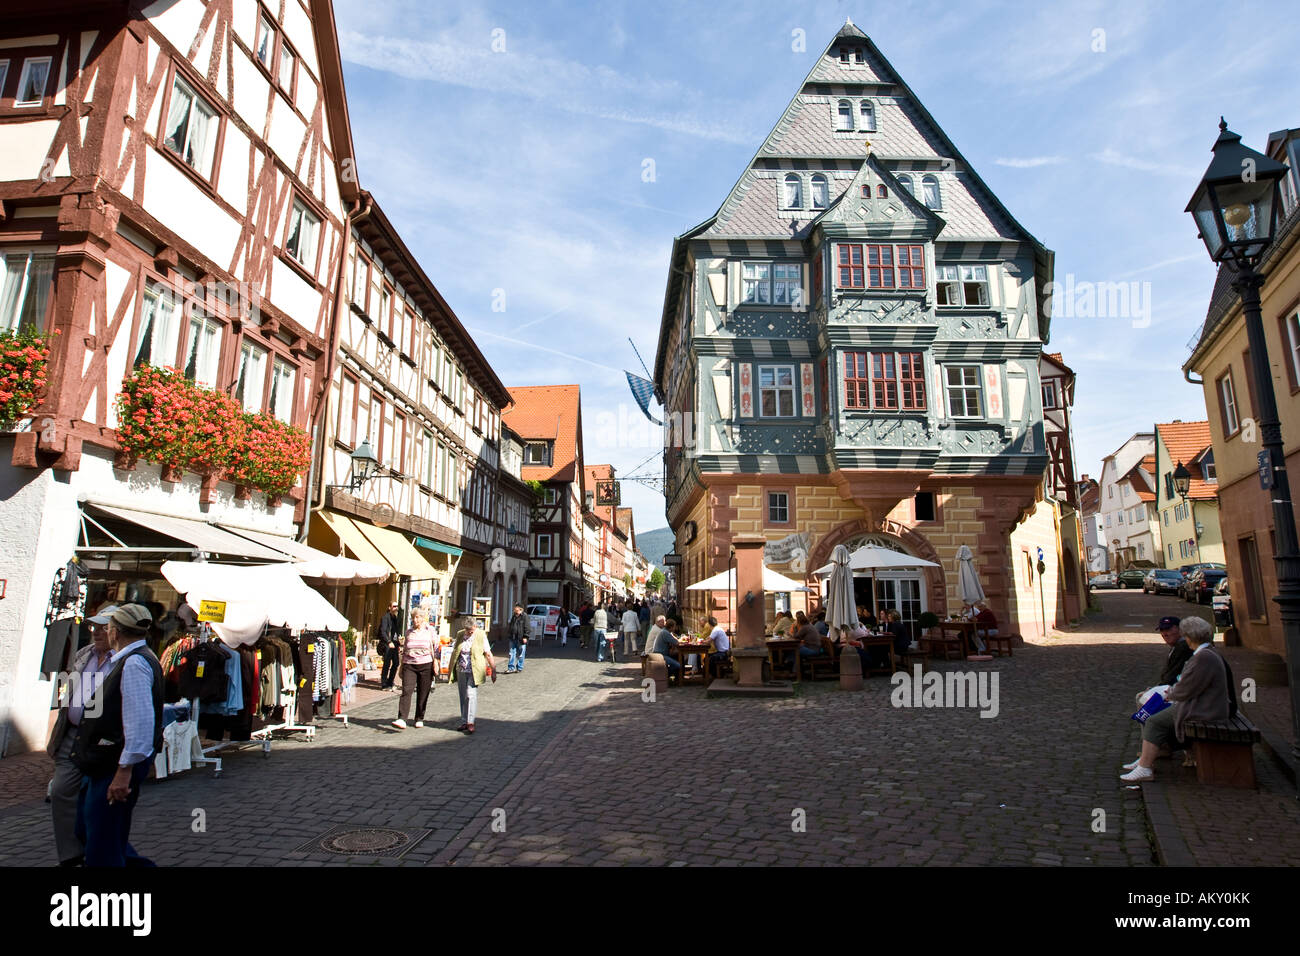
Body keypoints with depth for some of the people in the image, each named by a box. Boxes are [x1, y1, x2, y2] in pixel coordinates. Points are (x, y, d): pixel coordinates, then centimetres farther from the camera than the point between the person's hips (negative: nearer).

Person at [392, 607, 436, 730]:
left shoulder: (430, 631, 3)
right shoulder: (409, 632, 11)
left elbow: (435, 649, 5)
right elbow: (404, 650, 16)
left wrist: (435, 664, -2)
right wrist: (401, 666, 12)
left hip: (426, 665, -1)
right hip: (409, 665, 2)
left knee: (423, 694, 3)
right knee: (406, 691, -13)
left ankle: (419, 719, 17)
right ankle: (402, 720, -19)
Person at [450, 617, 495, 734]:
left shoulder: (480, 636, -4)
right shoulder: (459, 634, 6)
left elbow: (488, 654, -2)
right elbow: (454, 652, 15)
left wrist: (493, 670, -4)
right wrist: (452, 670, 13)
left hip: (474, 672, -4)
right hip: (461, 671, 4)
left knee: (471, 695, -12)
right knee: (463, 697, 9)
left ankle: (470, 723, -10)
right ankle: (464, 722, 18)